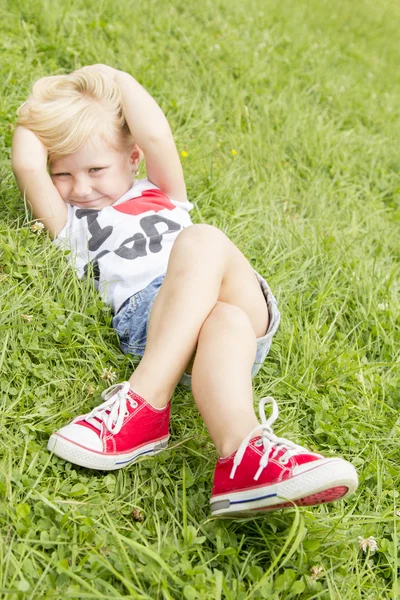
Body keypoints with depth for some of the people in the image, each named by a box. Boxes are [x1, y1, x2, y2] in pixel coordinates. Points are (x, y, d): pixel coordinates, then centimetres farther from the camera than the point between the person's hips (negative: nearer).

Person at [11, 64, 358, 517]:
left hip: (248, 306, 2)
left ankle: (143, 404, -46)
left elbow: (157, 138, 13)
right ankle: (245, 447, -61)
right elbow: (26, 166, 13)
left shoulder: (160, 194, 34)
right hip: (147, 315, -1)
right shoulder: (73, 223, 29)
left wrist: (117, 80, 28)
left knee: (200, 241, -34)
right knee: (223, 323, -37)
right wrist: (37, 106, 30)